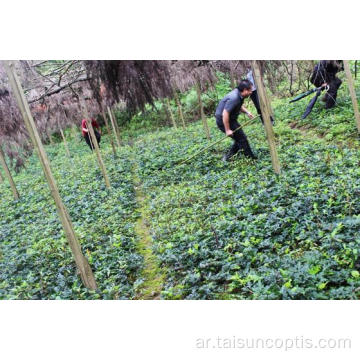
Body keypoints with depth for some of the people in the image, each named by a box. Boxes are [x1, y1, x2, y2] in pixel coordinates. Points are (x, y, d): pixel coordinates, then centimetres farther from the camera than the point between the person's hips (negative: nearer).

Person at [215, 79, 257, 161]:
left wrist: (247, 112, 4)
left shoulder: (239, 94, 1)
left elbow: (239, 106, 22)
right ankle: (250, 158, 8)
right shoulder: (234, 98, -29)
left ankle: (228, 157, 22)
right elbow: (225, 114, -31)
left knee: (239, 138, 15)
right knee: (242, 138, -4)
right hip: (223, 120, -10)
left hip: (230, 119, 10)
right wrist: (227, 130, -26)